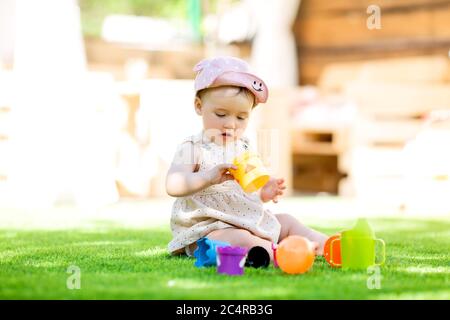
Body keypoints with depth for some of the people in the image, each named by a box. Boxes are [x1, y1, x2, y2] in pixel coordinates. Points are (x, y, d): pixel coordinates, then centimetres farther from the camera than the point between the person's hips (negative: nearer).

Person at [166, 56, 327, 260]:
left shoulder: (244, 147, 12)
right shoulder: (193, 148, -9)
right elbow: (172, 186, -24)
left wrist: (263, 192, -3)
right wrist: (209, 177, -38)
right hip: (211, 227, -9)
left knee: (287, 222, 10)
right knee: (240, 239, -35)